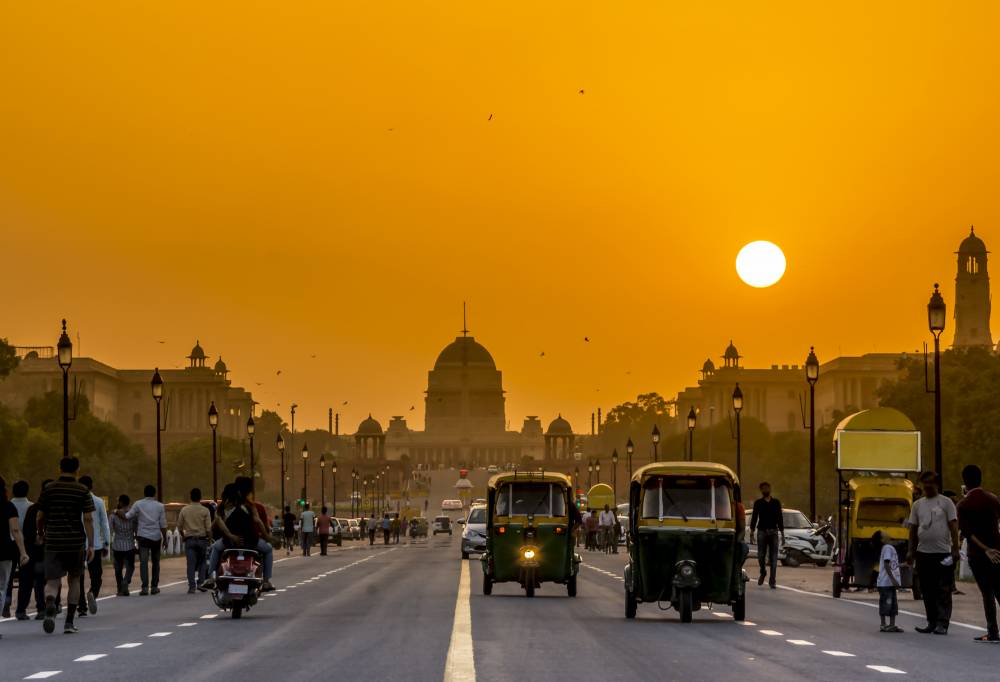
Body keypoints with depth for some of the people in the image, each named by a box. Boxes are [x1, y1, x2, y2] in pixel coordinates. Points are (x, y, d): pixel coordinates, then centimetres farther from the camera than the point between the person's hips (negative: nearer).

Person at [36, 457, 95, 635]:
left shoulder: (48, 489, 2)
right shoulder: (83, 491, -1)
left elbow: (40, 518, 5)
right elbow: (88, 519, -7)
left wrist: (41, 534, 24)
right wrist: (91, 545, -6)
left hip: (53, 542, 0)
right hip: (76, 542, 0)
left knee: (52, 581, 0)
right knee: (74, 580, 16)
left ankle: (50, 605, -34)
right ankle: (69, 623, 15)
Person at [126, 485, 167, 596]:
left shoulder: (138, 504, -1)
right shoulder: (159, 506, 3)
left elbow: (127, 516, -5)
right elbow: (163, 525, 2)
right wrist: (165, 539, 10)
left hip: (143, 536, -2)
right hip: (156, 537, 2)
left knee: (143, 562, -7)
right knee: (155, 562, 14)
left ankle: (145, 587, -18)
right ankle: (154, 587, 16)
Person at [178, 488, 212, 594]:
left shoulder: (184, 510, 1)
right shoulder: (205, 510, -4)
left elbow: (179, 526, 6)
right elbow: (208, 528, -6)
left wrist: (183, 536, 22)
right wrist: (209, 537, 11)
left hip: (189, 540, 1)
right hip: (202, 539, -1)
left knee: (191, 564, -1)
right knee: (202, 563, 12)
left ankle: (192, 586, -6)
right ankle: (201, 583, 4)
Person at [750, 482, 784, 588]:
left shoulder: (776, 502, 10)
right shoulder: (758, 503, 6)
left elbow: (780, 518, 12)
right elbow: (754, 517, 3)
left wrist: (782, 534, 8)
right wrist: (752, 530, -9)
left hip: (774, 532, 1)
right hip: (762, 531, -1)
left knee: (773, 558, -3)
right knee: (761, 556, -3)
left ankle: (772, 581, 0)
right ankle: (763, 572, 26)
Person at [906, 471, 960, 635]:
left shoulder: (946, 502, 0)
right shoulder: (917, 505, 13)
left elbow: (953, 526, -3)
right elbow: (913, 529, 15)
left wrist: (955, 549, -11)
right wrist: (911, 551, 9)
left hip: (943, 553, -5)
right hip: (923, 553, 5)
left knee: (943, 591, -5)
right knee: (927, 591, 8)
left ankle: (942, 624, -5)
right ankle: (932, 622, 14)